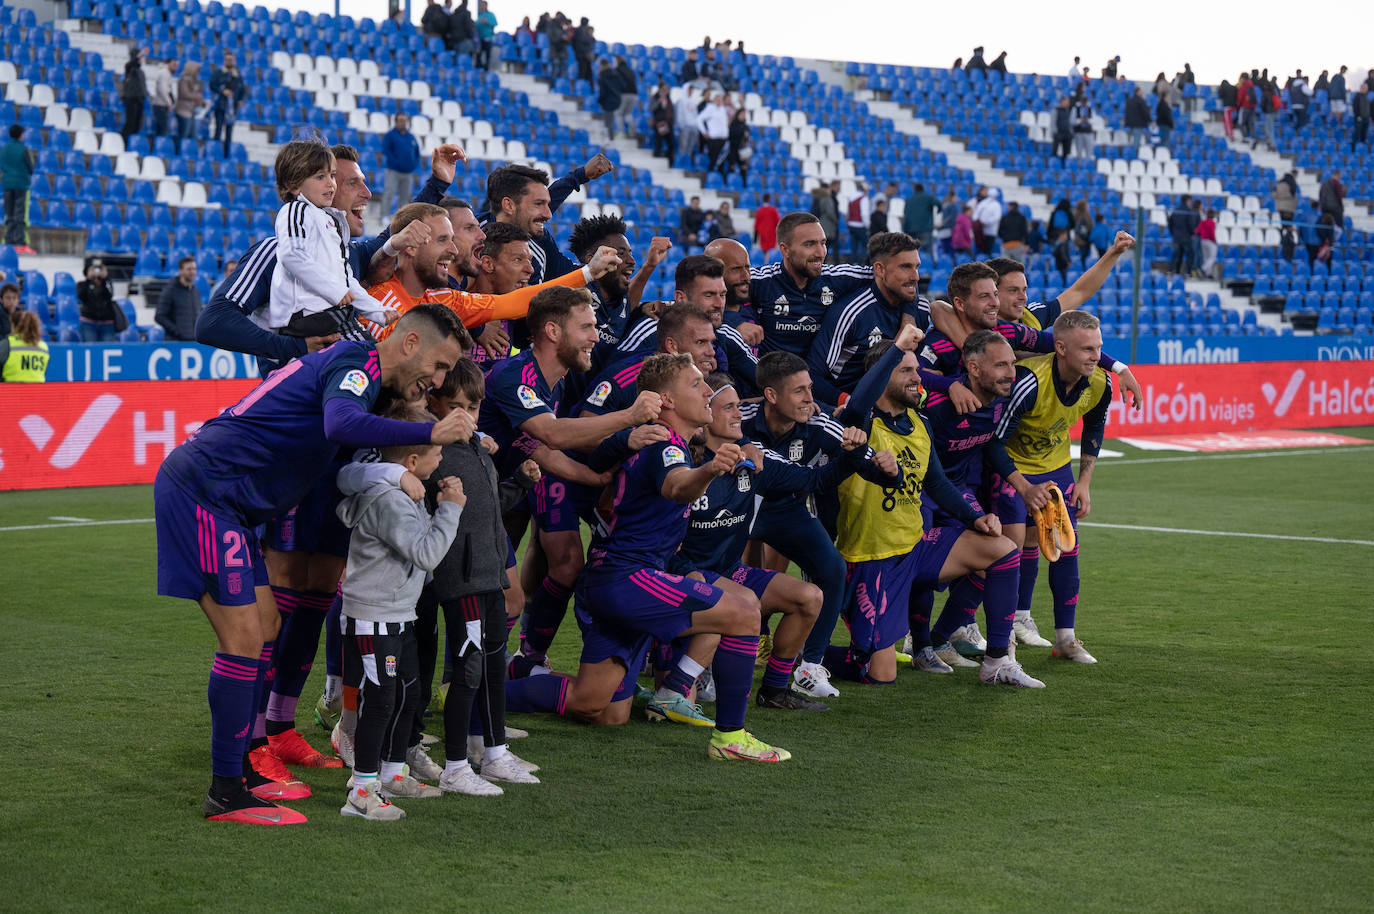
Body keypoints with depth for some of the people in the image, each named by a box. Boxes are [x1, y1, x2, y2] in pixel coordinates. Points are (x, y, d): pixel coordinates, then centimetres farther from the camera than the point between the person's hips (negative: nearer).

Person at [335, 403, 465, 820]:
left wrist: (440, 505, 8)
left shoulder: (401, 491, 9)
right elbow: (426, 553, -26)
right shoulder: (386, 500, -23)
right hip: (372, 618, -10)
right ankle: (361, 792, -5)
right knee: (378, 700, -9)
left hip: (399, 616, 10)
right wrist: (449, 509, -20)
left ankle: (393, 774, 30)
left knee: (408, 695, 17)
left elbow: (420, 533, 20)